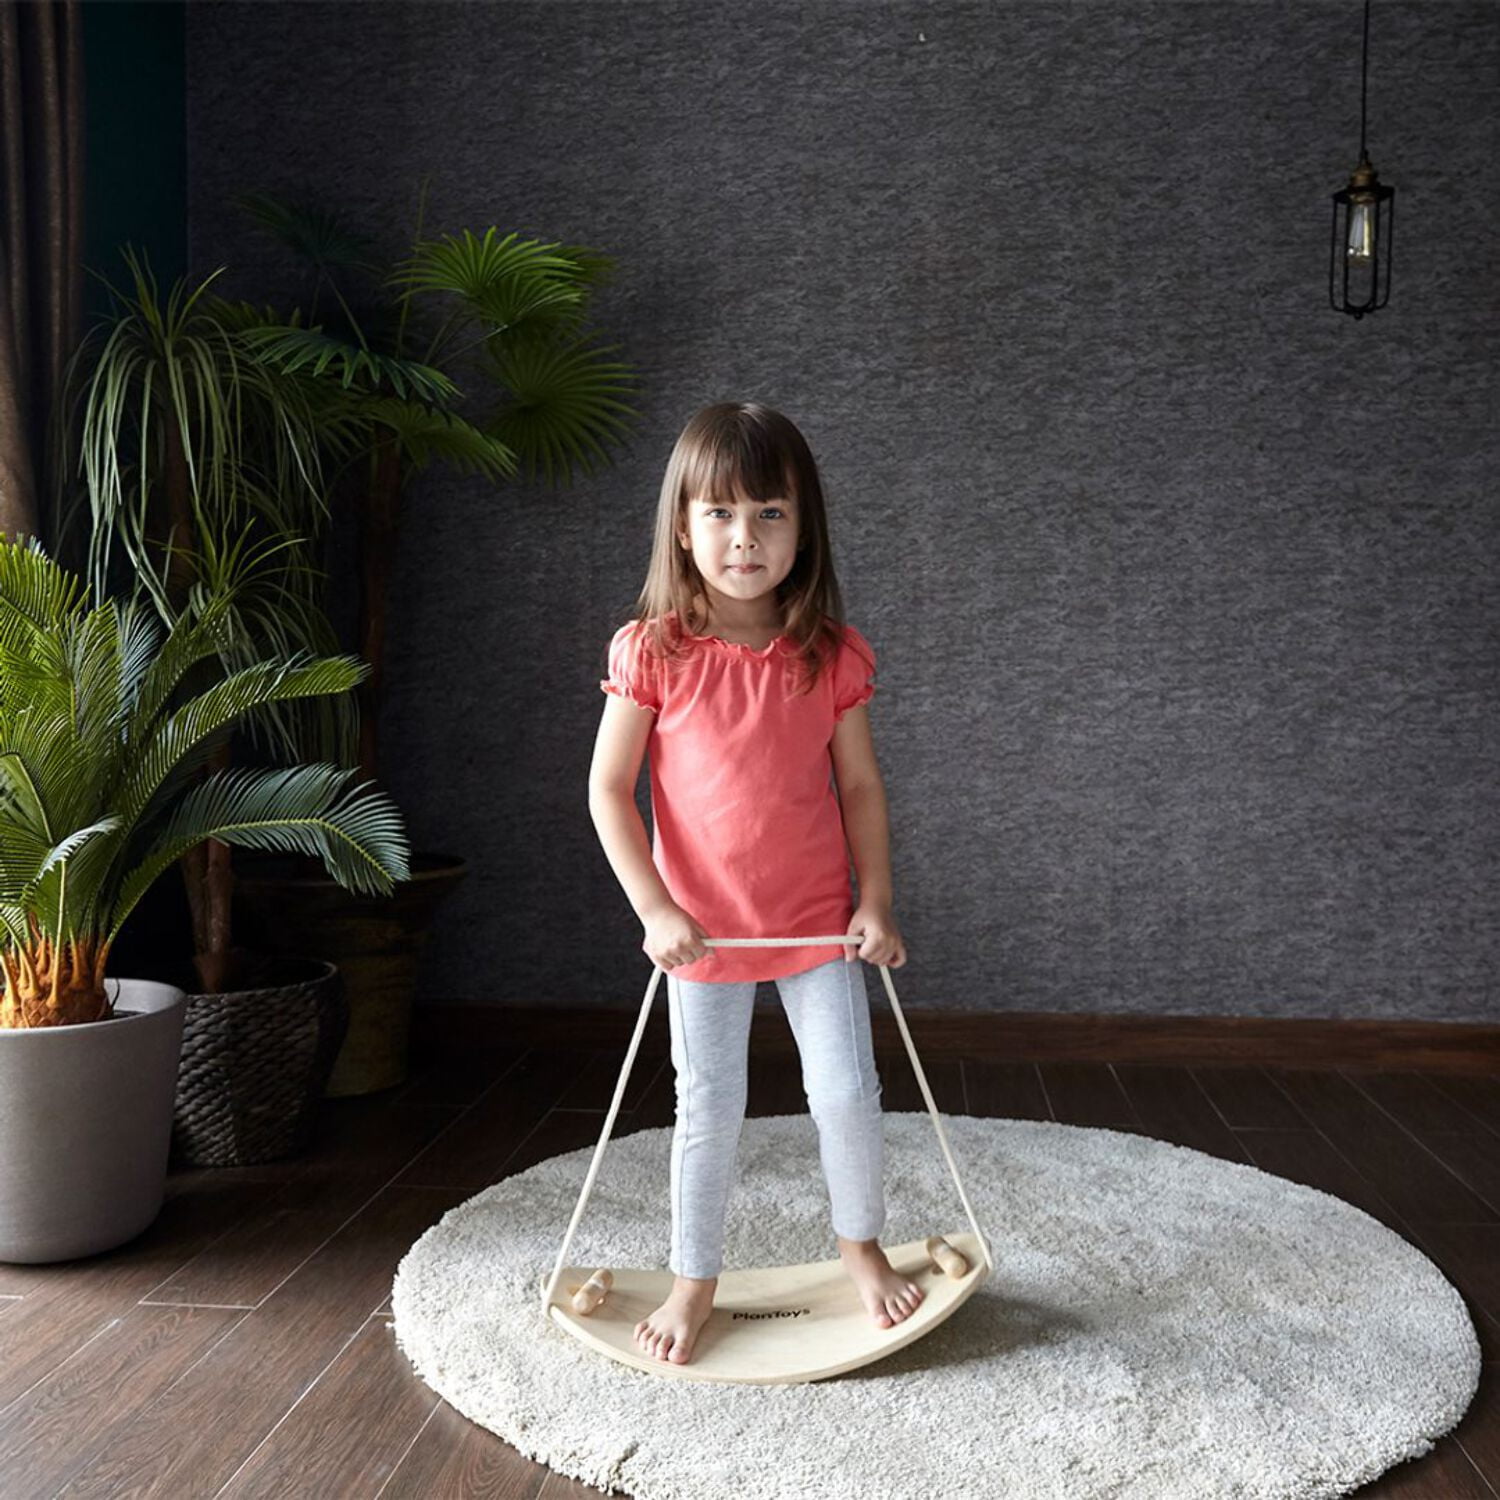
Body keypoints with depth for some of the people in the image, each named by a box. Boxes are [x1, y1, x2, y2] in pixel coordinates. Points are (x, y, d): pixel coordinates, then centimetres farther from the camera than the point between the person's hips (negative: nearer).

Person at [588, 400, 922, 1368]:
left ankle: (862, 1247, 34)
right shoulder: (652, 651, -11)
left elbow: (861, 786, 2)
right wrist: (655, 909, -13)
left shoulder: (832, 656, -6)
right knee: (709, 1110, 10)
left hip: (818, 921, 1)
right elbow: (609, 789, -7)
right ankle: (694, 1283, 30)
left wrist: (877, 904, -2)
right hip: (703, 926, -1)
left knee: (848, 1093, 6)